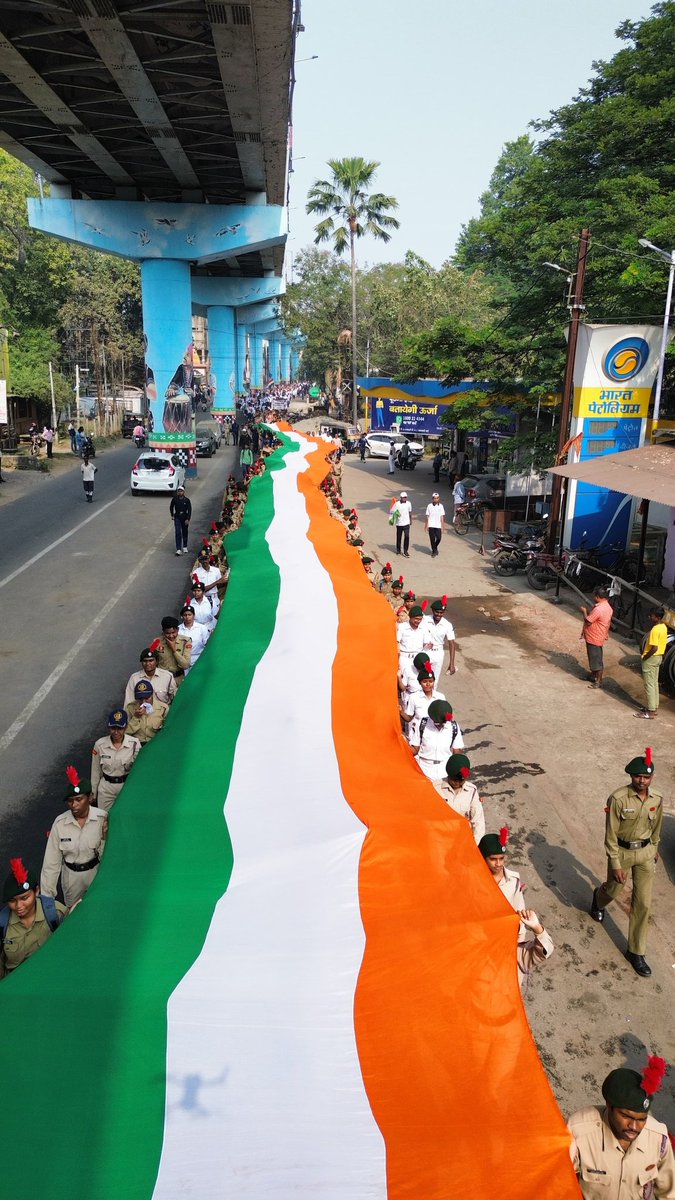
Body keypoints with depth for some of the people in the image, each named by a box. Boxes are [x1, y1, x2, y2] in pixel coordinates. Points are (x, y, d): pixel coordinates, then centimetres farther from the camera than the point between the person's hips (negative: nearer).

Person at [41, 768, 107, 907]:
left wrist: (104, 837, -33)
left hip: (96, 872, -1)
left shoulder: (103, 818, -21)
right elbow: (51, 862, -12)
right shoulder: (60, 823, -18)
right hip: (71, 875, 1)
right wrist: (46, 897, -10)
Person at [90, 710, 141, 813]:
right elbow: (95, 771, 3)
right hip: (106, 788, 1)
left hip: (127, 786, -1)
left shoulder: (134, 743, -12)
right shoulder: (99, 744, -8)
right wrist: (93, 792, 10)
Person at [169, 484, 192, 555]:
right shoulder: (174, 499, -3)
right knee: (178, 533, -10)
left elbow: (189, 510, -6)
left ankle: (185, 547, 31)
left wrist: (188, 519, -14)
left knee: (184, 533, 12)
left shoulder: (186, 500, -7)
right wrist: (172, 515, 13)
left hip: (184, 517, 0)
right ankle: (178, 549, -15)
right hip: (177, 517, 0)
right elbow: (171, 507, 14)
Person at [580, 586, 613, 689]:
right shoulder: (607, 606, 2)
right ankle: (594, 675, 39)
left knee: (596, 659, 3)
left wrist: (584, 611, -10)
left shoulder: (598, 609, -29)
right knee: (594, 658, 24)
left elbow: (587, 621, -21)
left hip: (594, 638, -10)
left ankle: (598, 681, 13)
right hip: (599, 636, 10)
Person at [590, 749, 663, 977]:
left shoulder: (657, 799, -10)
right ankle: (598, 900, 58)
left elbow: (656, 827, 9)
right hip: (622, 852, -3)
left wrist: (655, 850, 20)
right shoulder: (618, 799, -24)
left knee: (643, 902, 4)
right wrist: (616, 864, -16)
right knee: (614, 890, 20)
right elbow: (611, 834, -18)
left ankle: (636, 951, 19)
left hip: (645, 853, 3)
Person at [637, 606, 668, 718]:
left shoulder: (655, 630, -25)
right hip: (659, 657, 10)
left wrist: (644, 657, -15)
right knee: (654, 683, 18)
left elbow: (654, 648, -27)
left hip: (651, 659, -10)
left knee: (649, 685, -2)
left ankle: (650, 712, 2)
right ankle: (654, 707, 27)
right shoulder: (664, 627, 5)